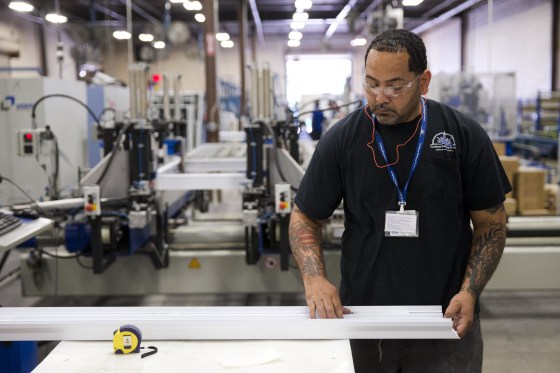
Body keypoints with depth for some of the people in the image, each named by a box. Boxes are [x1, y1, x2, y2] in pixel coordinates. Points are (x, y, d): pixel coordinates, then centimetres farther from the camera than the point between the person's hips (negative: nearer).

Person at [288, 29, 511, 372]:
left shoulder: (465, 135, -6)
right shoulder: (341, 139, -6)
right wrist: (315, 279, -15)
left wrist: (470, 292, -12)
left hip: (446, 322, 0)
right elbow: (306, 218, 2)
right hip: (362, 319, 1)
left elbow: (490, 222, 1)